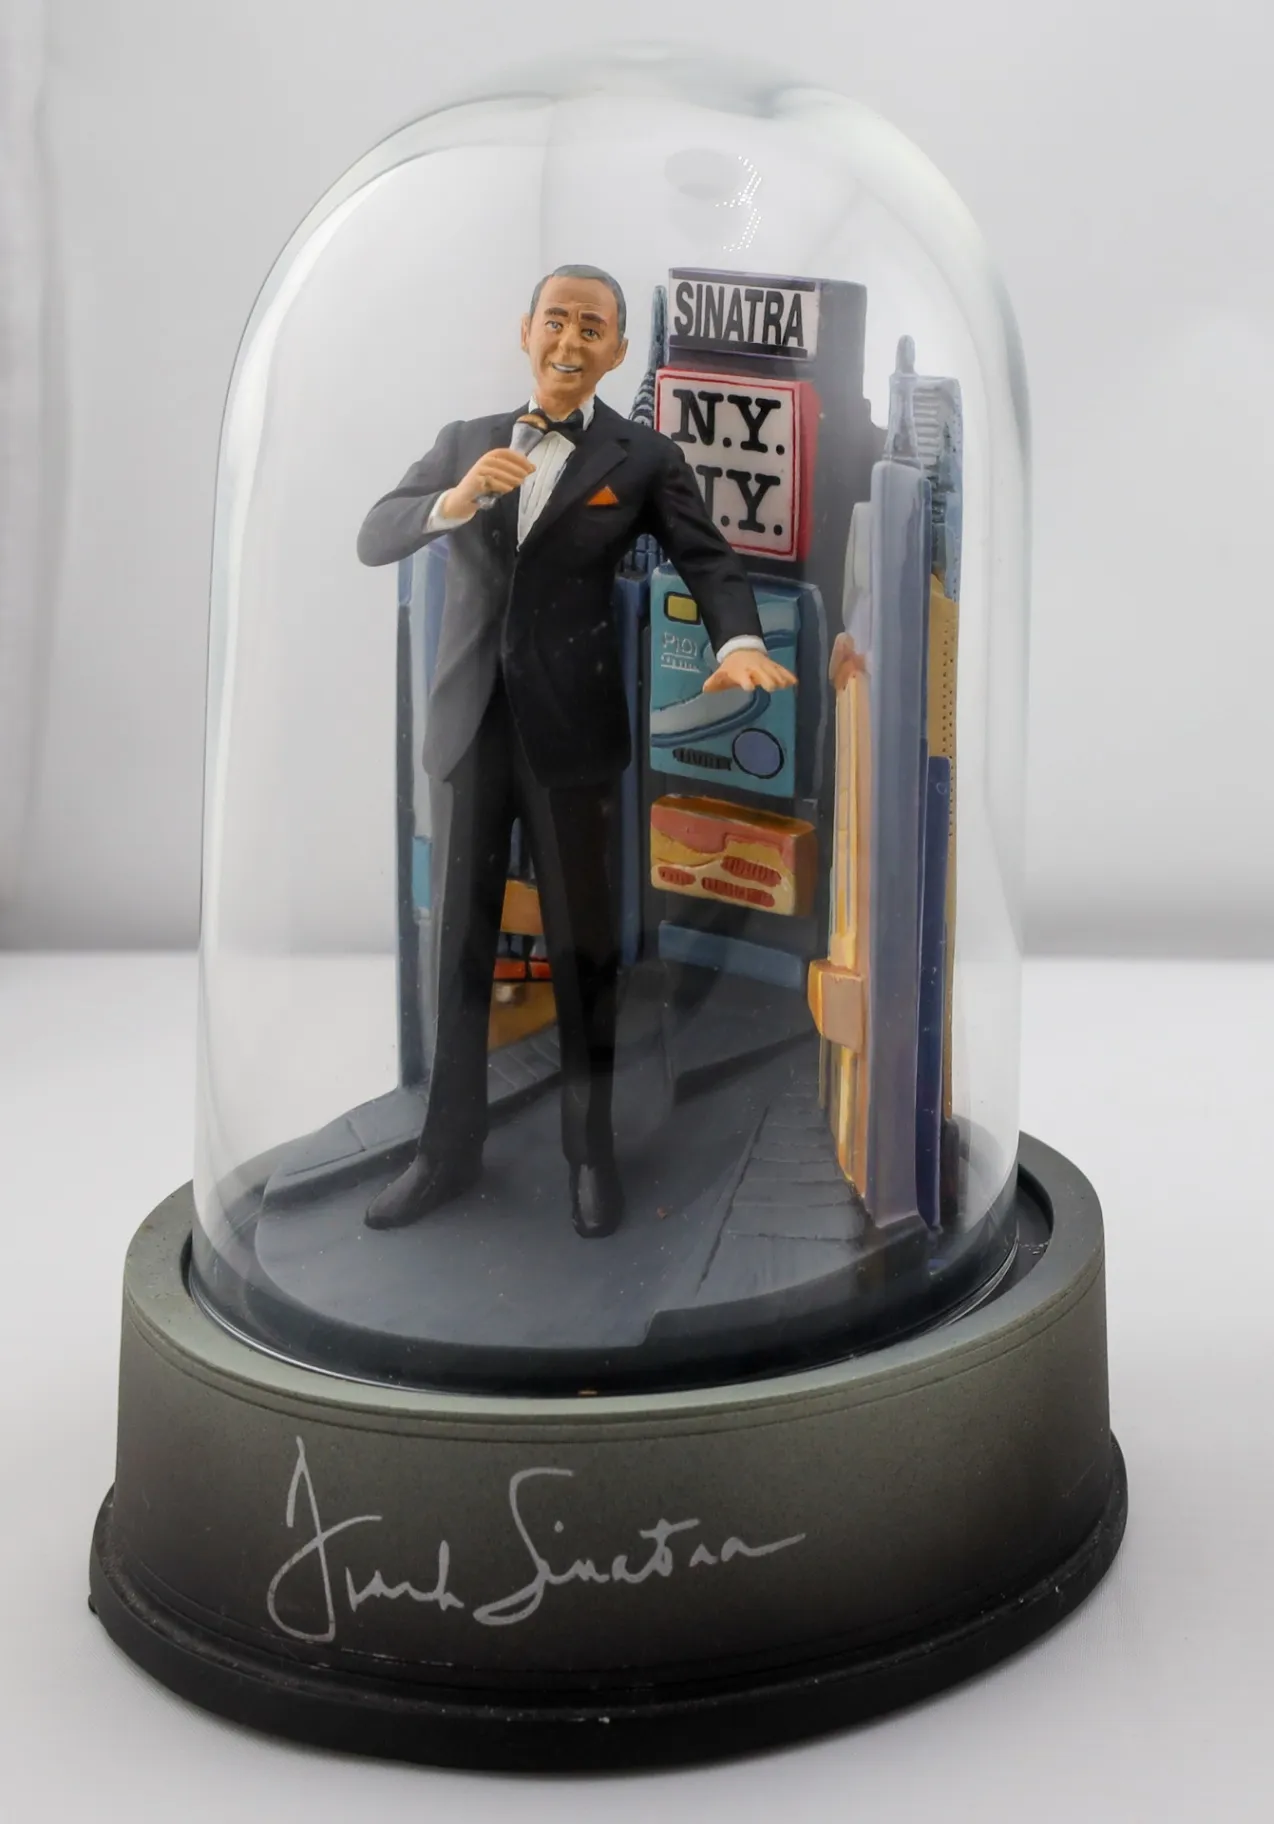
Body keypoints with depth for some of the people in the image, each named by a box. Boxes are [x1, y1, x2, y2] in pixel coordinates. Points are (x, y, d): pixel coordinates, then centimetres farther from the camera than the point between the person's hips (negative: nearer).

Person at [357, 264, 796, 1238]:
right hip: (467, 723, 3)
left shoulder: (645, 457, 1)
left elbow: (709, 558, -4)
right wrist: (457, 498, -18)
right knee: (458, 942, 9)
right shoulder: (465, 441, 10)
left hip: (573, 732, -3)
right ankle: (449, 1150, 20)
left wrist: (740, 641, -26)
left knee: (583, 944, 7)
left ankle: (592, 1150, 21)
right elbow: (374, 540, 2)